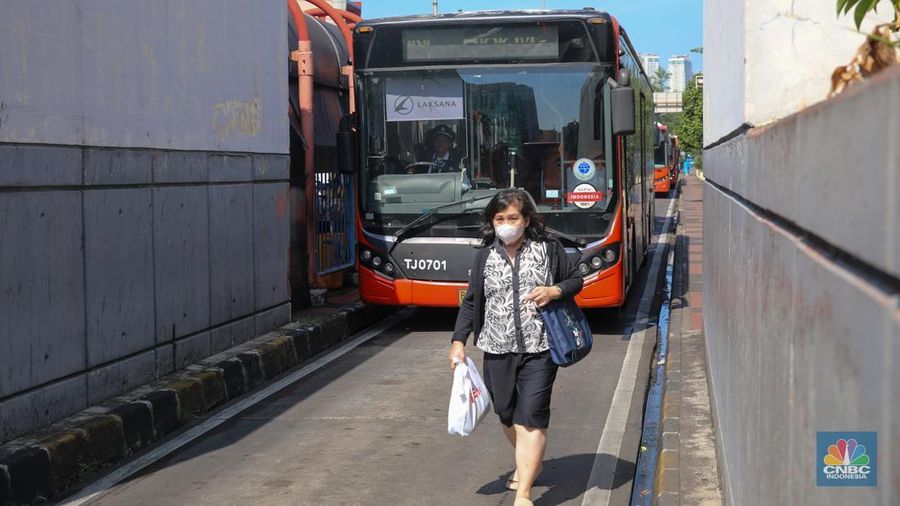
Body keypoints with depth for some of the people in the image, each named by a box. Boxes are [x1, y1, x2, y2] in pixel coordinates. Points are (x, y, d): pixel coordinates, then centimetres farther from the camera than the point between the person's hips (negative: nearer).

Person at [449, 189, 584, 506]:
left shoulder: (548, 250, 0)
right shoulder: (485, 257, 6)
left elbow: (576, 280, 9)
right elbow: (471, 302, 11)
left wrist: (554, 291, -12)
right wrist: (458, 341, 3)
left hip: (538, 348, -3)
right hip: (498, 349, 3)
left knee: (531, 418, -10)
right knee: (507, 415, 13)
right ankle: (529, 463, 41)